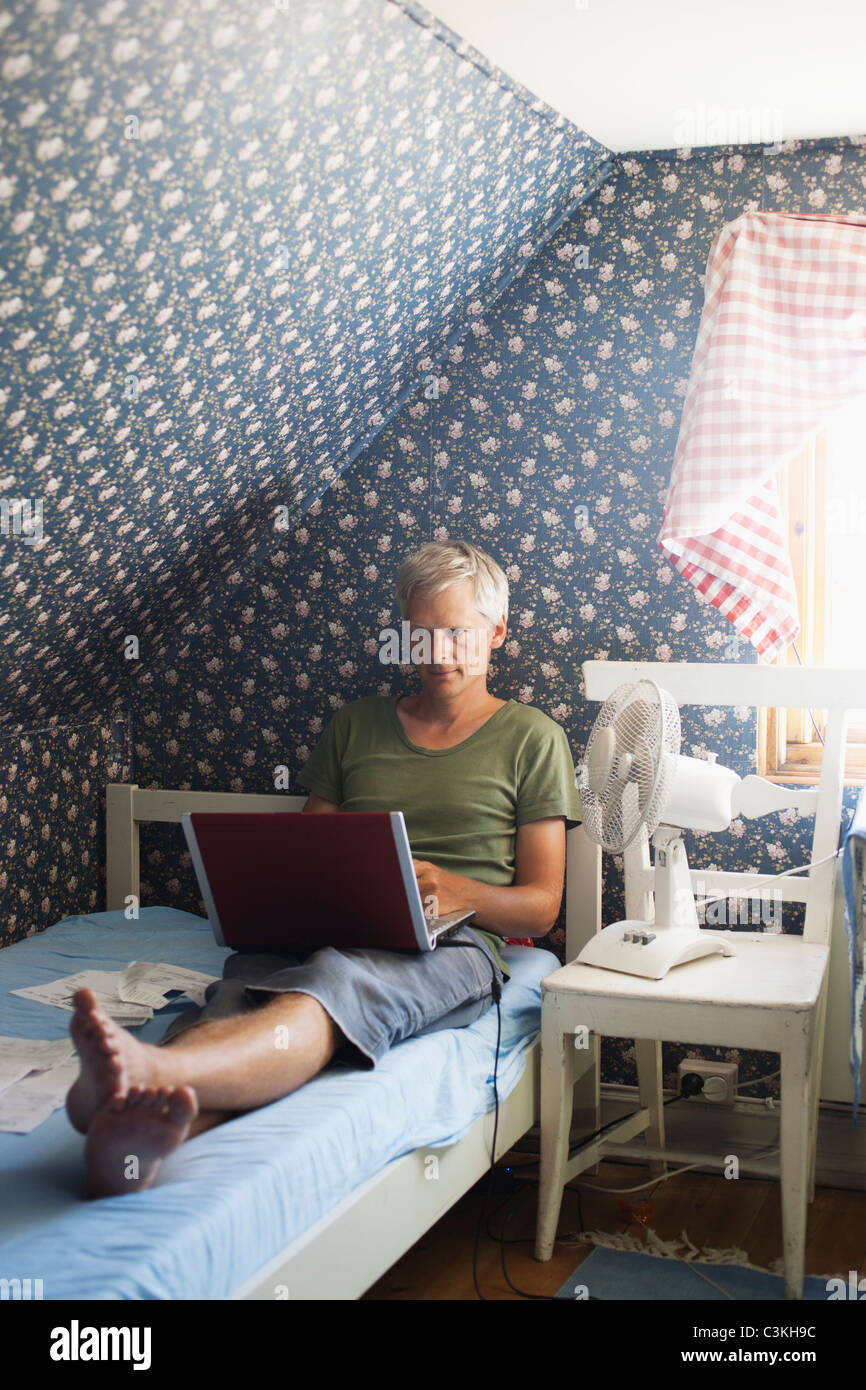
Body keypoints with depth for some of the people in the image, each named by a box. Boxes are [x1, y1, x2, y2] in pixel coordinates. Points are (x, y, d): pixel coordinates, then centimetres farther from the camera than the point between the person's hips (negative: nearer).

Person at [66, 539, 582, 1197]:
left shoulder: (531, 736, 14)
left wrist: (454, 889, -13)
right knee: (239, 990, -35)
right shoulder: (356, 724, 25)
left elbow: (540, 906, 9)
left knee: (338, 978, -40)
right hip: (325, 931, 4)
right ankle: (138, 1135, -66)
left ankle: (150, 1071, -68)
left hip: (451, 945, -3)